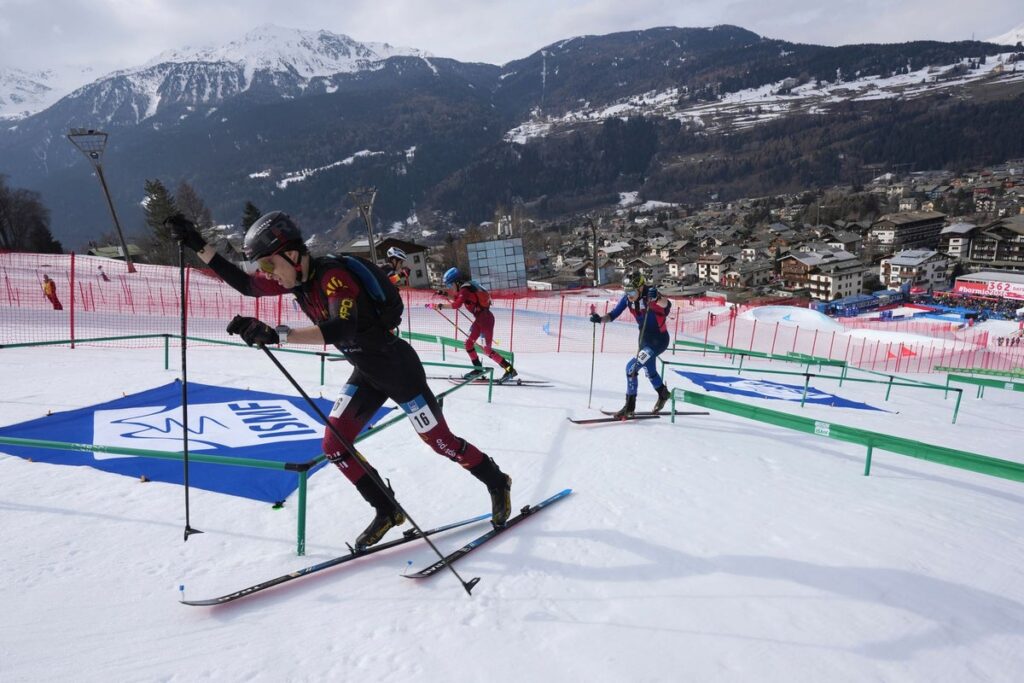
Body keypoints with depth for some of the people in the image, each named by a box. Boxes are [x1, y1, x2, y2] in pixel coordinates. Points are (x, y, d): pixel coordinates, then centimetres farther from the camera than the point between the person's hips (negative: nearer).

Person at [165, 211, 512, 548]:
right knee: (334, 444, 1)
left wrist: (277, 335, -52)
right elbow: (246, 284, 6)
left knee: (442, 441, 3)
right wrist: (197, 245, 0)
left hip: (399, 367, -8)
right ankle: (388, 511, 17)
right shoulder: (296, 278, -3)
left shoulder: (334, 276, -29)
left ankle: (497, 483, 29)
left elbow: (342, 329, -44)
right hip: (366, 373, 8)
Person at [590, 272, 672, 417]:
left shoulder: (649, 295, -28)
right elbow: (613, 315, -6)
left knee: (632, 367, -18)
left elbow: (667, 305, -46)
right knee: (648, 369, 26)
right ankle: (663, 393, 54)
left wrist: (657, 298, -66)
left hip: (659, 339, -8)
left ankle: (630, 406, -7)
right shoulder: (627, 298, -10)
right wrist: (600, 319, -25)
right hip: (645, 338, 8)